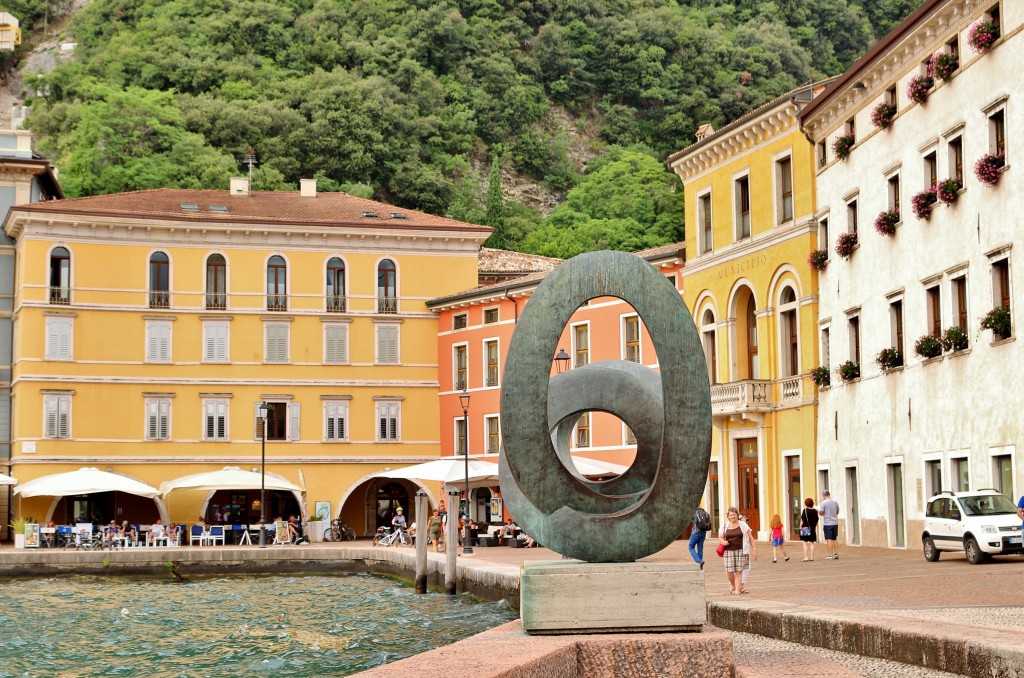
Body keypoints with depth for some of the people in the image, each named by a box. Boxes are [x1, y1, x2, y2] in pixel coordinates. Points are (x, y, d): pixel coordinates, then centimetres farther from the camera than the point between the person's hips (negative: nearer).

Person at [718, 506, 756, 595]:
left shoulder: (743, 525, 5)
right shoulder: (725, 526, 9)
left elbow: (750, 538, 5)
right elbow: (720, 537, 17)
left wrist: (754, 549, -1)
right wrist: (723, 542, -6)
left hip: (740, 551, -1)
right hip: (729, 551, 1)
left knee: (739, 571, -5)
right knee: (729, 571, -4)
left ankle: (737, 589, -1)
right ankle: (732, 585, 24)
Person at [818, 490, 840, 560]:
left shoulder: (823, 503, -10)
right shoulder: (835, 502, 6)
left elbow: (821, 513, -9)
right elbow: (837, 512, 15)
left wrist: (818, 511, 11)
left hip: (827, 523, -5)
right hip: (835, 523, 5)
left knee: (829, 539, -3)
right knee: (835, 539, 13)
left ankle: (830, 555, -5)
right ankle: (836, 554, 14)